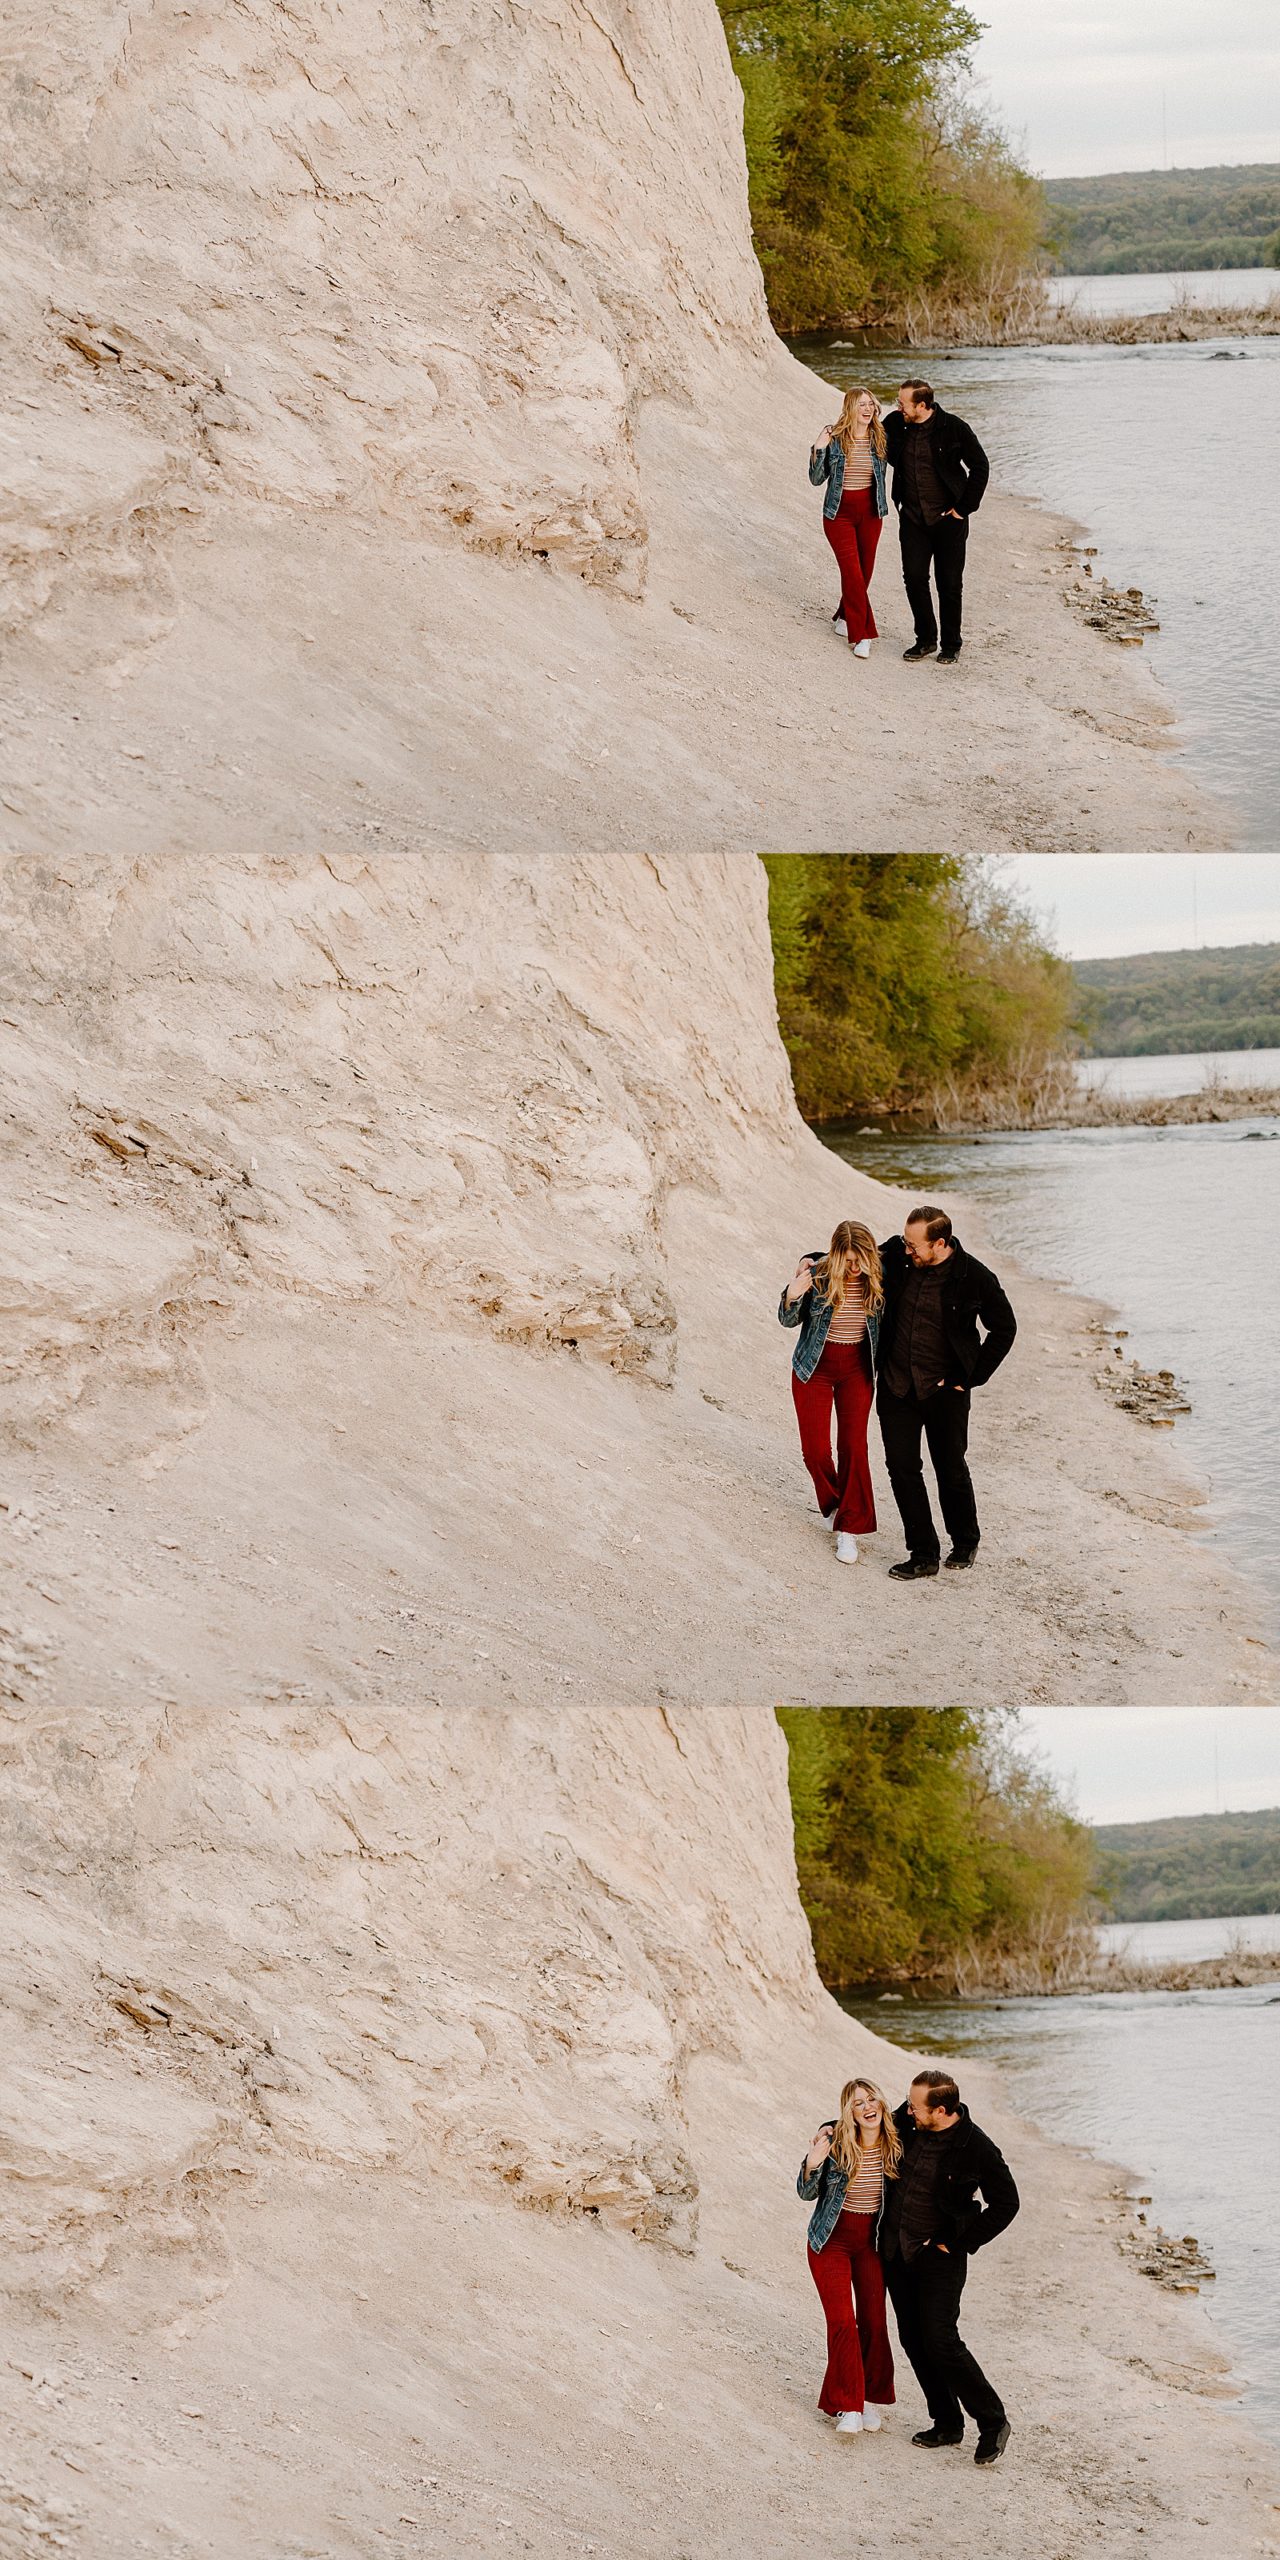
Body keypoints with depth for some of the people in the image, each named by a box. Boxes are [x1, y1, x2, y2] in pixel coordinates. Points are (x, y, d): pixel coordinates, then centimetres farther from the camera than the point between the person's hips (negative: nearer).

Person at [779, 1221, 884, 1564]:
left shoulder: (876, 1279, -13)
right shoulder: (817, 1275, -17)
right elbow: (789, 1320, -4)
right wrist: (792, 1297, -23)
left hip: (857, 1369, 0)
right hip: (814, 1368, 0)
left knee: (854, 1446, -6)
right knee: (815, 1449, 1)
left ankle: (849, 1528, 2)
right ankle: (833, 1506, 30)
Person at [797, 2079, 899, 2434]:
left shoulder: (895, 2146, -7)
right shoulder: (834, 2142, -16)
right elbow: (807, 2194, -7)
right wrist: (812, 2165, -25)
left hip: (872, 2242, 3)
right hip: (832, 2241, -3)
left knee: (874, 2322, 2)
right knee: (842, 2321, -11)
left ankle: (871, 2399, 19)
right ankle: (847, 2407, -6)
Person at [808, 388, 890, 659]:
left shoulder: (879, 439, -1)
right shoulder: (834, 438, -9)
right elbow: (817, 479, -6)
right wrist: (819, 450, -20)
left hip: (870, 512, 4)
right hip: (839, 513, -4)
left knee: (864, 572, 11)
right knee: (853, 573, -11)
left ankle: (844, 616, 36)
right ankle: (861, 635, -7)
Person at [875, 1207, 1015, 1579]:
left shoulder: (974, 1278, -14)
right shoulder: (895, 1255, -6)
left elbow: (1004, 1329, -1)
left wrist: (971, 1378, -4)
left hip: (944, 1390, -3)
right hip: (896, 1386, 3)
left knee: (951, 1469, 8)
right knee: (902, 1467, 0)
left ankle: (965, 1543, 31)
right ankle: (923, 1555, 9)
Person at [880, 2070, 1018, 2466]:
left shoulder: (977, 2150, -19)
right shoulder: (909, 2122, -4)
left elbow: (1005, 2205, -10)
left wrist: (959, 2244, -11)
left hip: (939, 2255, -6)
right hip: (896, 2250, 6)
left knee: (940, 2340, -13)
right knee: (913, 2340, 9)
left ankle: (992, 2421, -1)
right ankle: (947, 2423, 21)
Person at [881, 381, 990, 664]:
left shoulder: (953, 428, -12)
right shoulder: (897, 425, -1)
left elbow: (980, 467, -6)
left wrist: (964, 507, -8)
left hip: (948, 519, -4)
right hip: (913, 519, 4)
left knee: (949, 584, 2)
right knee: (914, 578, 1)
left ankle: (951, 645, 15)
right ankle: (925, 639, 16)